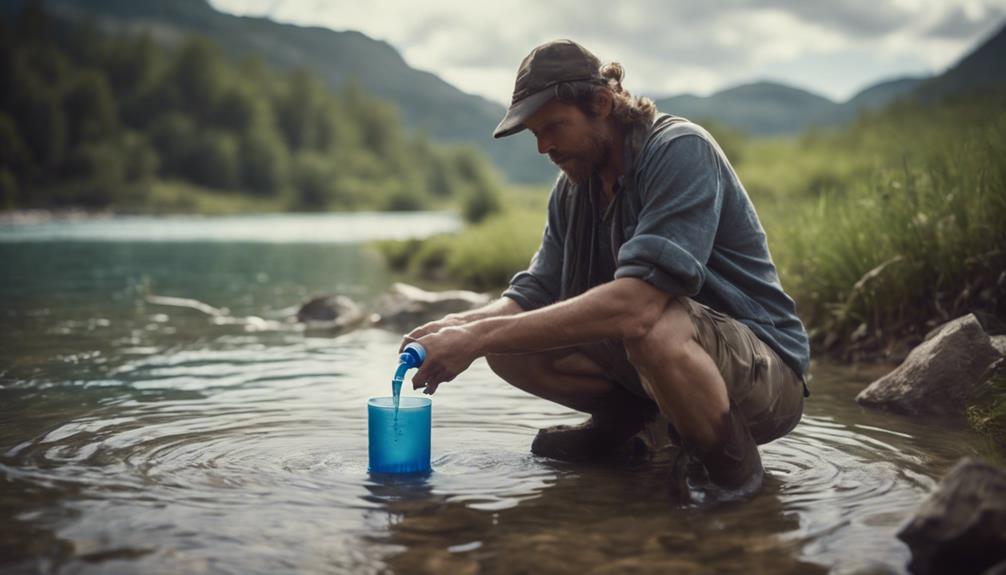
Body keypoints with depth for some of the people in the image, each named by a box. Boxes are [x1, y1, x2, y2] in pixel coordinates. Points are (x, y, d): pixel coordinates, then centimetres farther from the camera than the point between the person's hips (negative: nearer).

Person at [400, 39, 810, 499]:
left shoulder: (680, 151, -21)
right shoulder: (572, 188, 4)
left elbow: (636, 302, -35)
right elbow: (536, 294, 3)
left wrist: (480, 335, -34)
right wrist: (461, 325, -20)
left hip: (768, 375, -7)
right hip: (663, 359, 7)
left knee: (653, 327, -40)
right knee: (509, 345, -7)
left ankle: (731, 469, -13)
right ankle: (626, 418, 13)